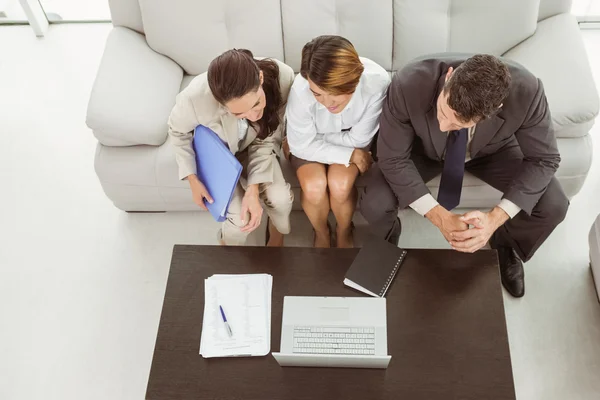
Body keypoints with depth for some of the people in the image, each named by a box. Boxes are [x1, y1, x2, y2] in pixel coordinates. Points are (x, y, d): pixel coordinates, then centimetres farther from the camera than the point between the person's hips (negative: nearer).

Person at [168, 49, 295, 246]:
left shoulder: (282, 77, -35)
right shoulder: (196, 97, -39)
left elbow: (267, 139, -20)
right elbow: (177, 131, -13)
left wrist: (253, 189, -28)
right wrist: (192, 178, -14)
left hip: (253, 146, 2)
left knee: (280, 198, -21)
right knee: (239, 218, -19)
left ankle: (276, 237, 15)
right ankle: (227, 245, 19)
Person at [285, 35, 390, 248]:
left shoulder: (377, 82, -36)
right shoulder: (301, 90, -37)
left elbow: (359, 139, -20)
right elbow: (302, 146, -21)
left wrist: (321, 136, -18)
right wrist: (350, 155, -23)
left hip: (351, 137, 0)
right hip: (309, 142, 0)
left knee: (340, 185, -24)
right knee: (314, 187, -24)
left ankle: (345, 230, 10)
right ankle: (321, 232, 10)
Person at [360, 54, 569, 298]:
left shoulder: (526, 92, -37)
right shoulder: (408, 86, -40)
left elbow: (543, 159, -22)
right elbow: (393, 159, -28)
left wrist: (495, 218, -35)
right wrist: (440, 217, -37)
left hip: (492, 149, 1)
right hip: (423, 149, -1)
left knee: (553, 207, -18)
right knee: (374, 205, -25)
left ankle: (505, 243, 18)